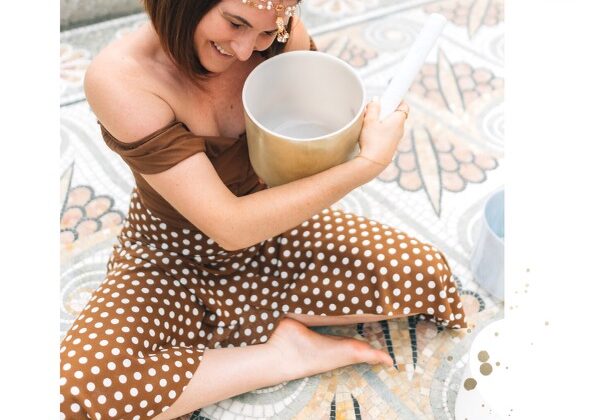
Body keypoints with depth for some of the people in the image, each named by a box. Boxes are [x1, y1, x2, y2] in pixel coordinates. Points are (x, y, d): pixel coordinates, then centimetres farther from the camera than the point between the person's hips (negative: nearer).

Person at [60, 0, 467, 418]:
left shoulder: (278, 37, -17)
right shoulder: (118, 78, -28)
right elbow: (230, 227, -30)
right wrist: (370, 163, -31)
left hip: (273, 230, 3)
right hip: (173, 260, -2)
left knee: (424, 274, -12)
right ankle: (286, 354, -12)